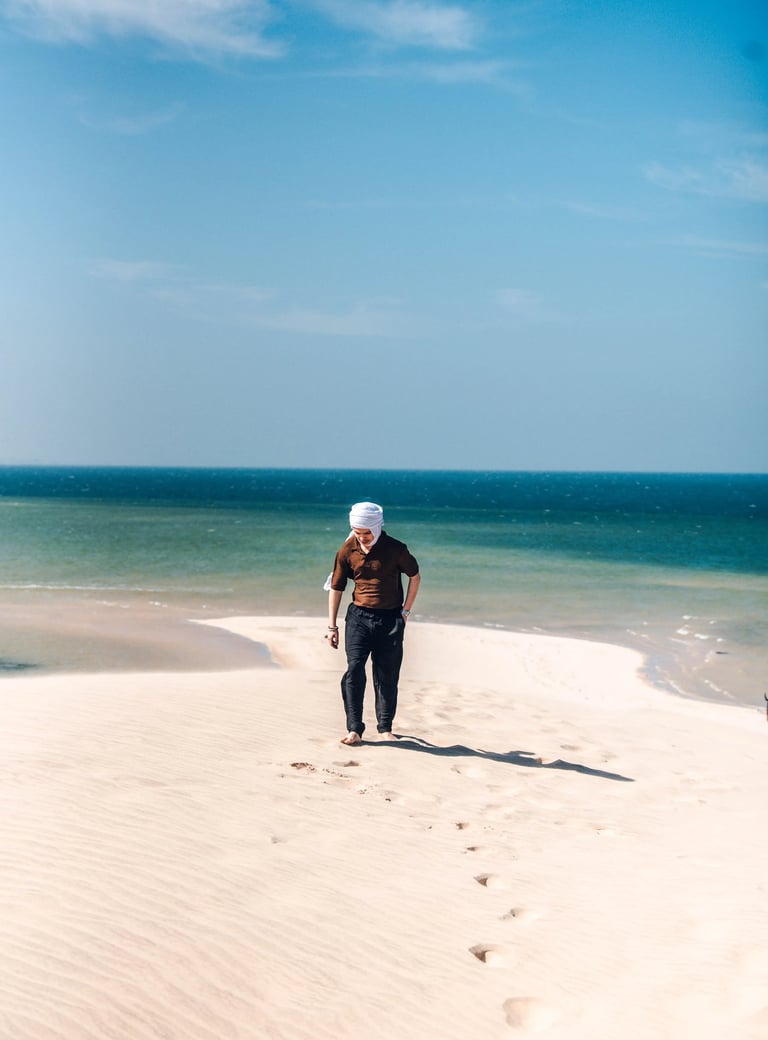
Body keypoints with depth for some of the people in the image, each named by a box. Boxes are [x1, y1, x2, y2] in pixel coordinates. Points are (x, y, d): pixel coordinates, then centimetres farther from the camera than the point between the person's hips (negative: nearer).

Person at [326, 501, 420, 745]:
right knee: (354, 670, -13)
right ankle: (354, 729, -11)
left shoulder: (395, 549, -7)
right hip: (359, 616, 1)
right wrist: (332, 626, 5)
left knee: (387, 677, 4)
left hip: (390, 618, -1)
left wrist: (405, 611, 4)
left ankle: (385, 728, 18)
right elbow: (335, 587, 6)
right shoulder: (347, 551, -2)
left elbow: (415, 576, 8)